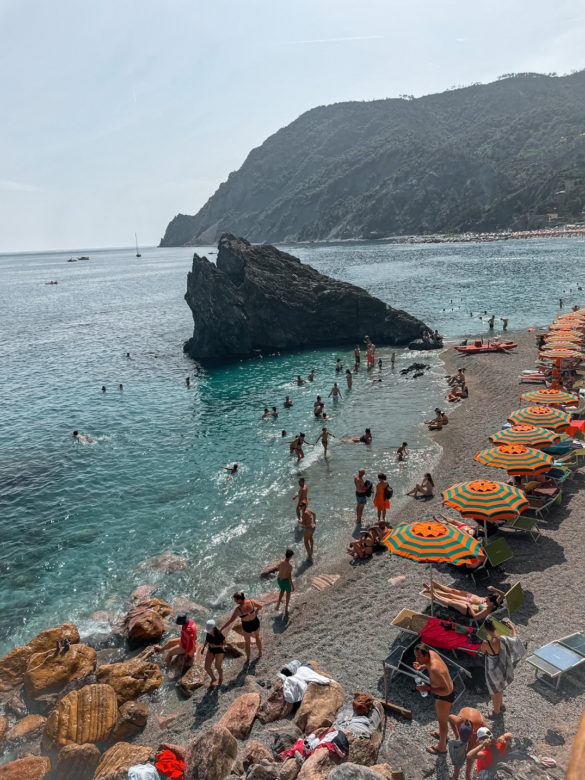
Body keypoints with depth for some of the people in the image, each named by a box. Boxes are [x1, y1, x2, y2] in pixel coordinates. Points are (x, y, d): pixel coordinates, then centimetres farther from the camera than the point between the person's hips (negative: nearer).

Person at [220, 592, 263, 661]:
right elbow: (260, 606, -4)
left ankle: (248, 658, 50)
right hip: (255, 623, 3)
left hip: (247, 626, -3)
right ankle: (260, 653, 55)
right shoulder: (250, 601, -20)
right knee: (257, 636, 35)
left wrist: (221, 629, -16)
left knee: (247, 642, 28)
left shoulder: (238, 609, -29)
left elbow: (230, 621, -24)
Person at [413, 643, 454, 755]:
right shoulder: (431, 653, -18)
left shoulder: (434, 669, -42)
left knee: (442, 720, 17)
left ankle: (442, 747, 42)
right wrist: (421, 666, -8)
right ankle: (442, 733, 60)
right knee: (438, 711, 33)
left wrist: (428, 689, -38)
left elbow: (446, 690, -39)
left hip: (445, 696, -8)